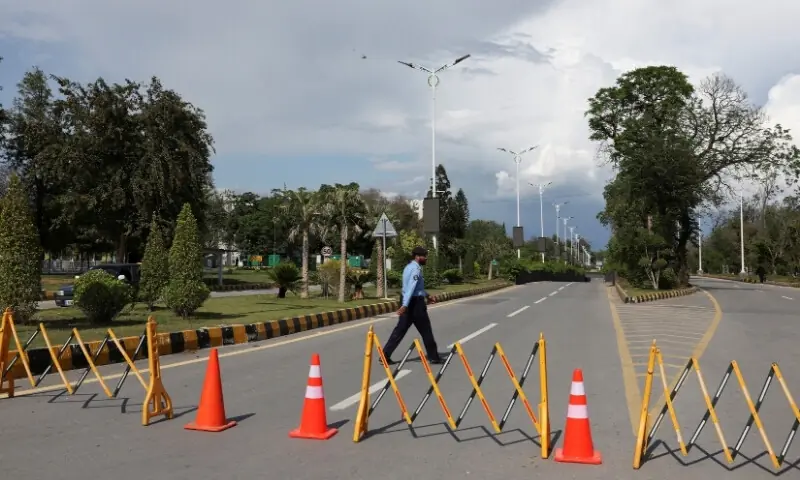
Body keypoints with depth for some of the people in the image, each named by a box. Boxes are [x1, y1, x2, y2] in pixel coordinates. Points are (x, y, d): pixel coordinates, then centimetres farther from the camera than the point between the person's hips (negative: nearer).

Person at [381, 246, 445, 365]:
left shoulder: (409, 267, 16)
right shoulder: (416, 269, -15)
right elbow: (411, 288, -26)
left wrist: (426, 295, 35)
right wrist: (405, 305, -33)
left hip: (408, 302, 9)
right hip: (416, 302, -9)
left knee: (400, 330, 6)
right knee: (426, 331, 4)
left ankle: (385, 355, 1)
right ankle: (434, 356, 15)